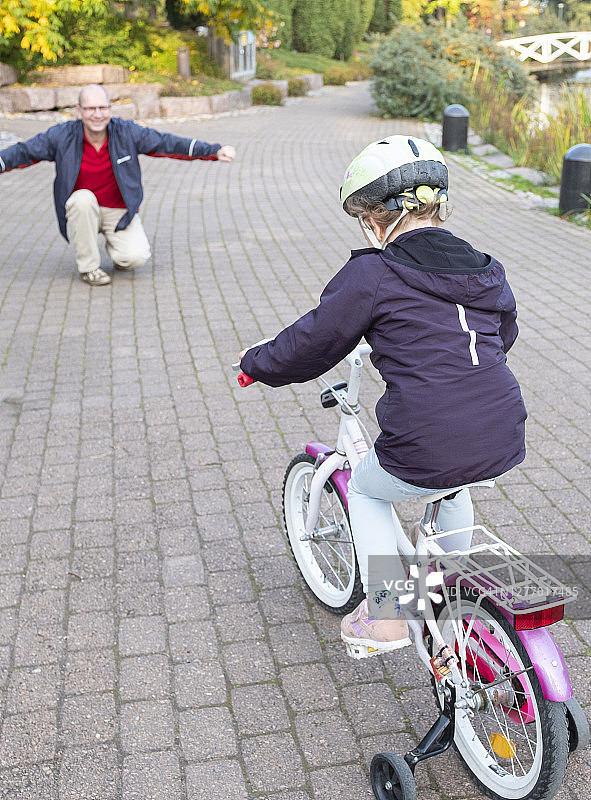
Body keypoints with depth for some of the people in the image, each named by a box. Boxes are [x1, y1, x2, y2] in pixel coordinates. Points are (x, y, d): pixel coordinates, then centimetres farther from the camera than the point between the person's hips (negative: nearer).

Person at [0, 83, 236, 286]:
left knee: (136, 257, -22)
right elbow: (24, 151, -5)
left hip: (120, 212, 0)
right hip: (81, 212, 0)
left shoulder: (127, 132, -9)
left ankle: (114, 243, 19)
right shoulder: (62, 136, -11)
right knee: (83, 198, -35)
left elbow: (167, 143, -7)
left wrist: (215, 152, -12)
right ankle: (88, 266, -15)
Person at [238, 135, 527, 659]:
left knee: (366, 489, 26)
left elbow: (311, 344, 0)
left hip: (426, 453, -6)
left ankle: (385, 615, 23)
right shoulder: (487, 271, 13)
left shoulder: (373, 273, -6)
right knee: (451, 485, 39)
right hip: (505, 446, 6)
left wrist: (256, 362, 19)